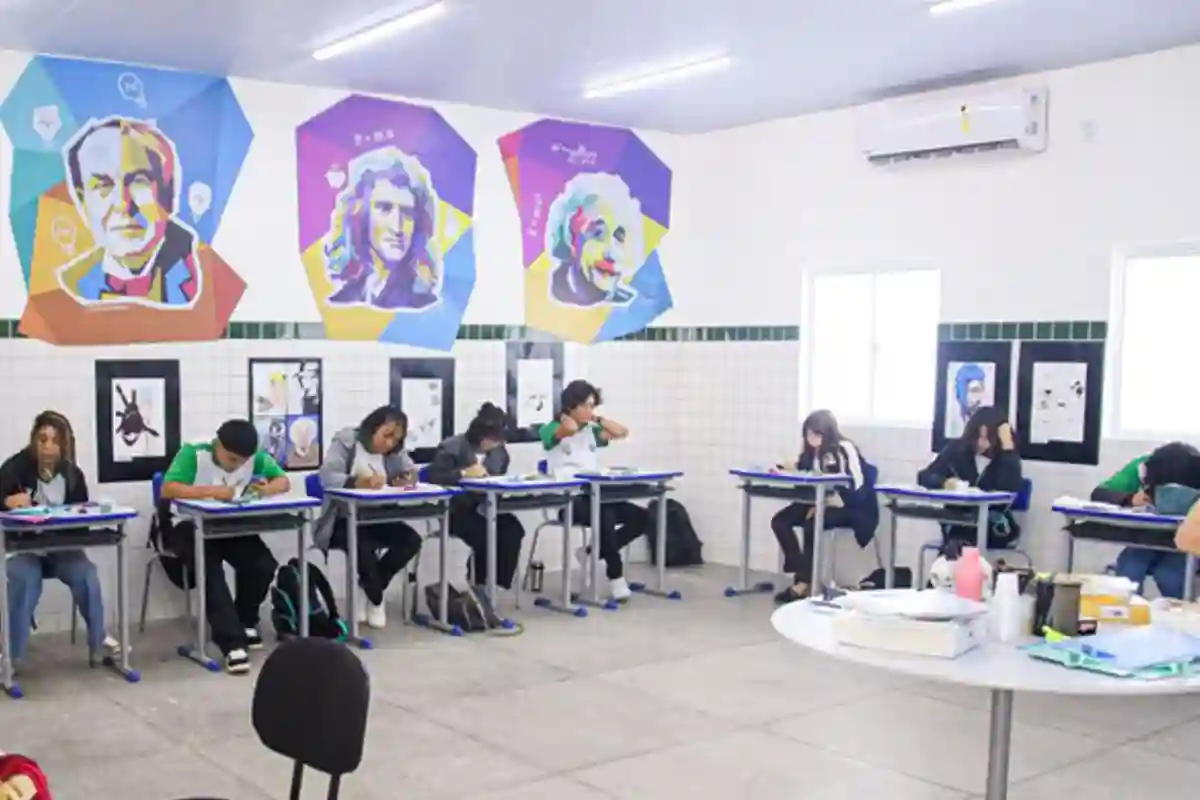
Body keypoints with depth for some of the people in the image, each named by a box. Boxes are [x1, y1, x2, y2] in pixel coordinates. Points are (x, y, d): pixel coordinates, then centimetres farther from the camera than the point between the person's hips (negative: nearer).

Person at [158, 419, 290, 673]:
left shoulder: (256, 457, -6)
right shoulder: (193, 454, -18)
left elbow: (284, 482, -1)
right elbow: (167, 489, -28)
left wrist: (266, 489, -25)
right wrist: (212, 491, -37)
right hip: (190, 526, -4)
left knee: (263, 565, -19)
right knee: (210, 569, -32)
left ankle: (246, 622, 9)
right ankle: (232, 641, -28)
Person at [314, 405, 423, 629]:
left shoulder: (394, 451, 11)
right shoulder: (345, 442, -9)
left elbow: (412, 471, 4)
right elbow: (326, 476, -23)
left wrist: (407, 480, -22)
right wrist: (357, 482, -42)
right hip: (342, 521, -6)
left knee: (411, 540, -17)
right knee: (365, 547, -34)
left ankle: (367, 590, 1)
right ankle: (376, 600, -2)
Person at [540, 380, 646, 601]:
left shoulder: (591, 432, 18)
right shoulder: (550, 430, -1)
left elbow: (622, 432, 11)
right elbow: (571, 429, -23)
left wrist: (597, 419, 10)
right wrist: (565, 417, -2)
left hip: (595, 495, 7)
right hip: (568, 500, -7)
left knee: (641, 517, -8)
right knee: (607, 517, -34)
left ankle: (591, 553, 1)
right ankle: (616, 577, -17)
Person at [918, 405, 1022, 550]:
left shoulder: (1006, 457, -1)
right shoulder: (957, 448, 2)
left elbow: (1011, 489, -20)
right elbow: (924, 476, -1)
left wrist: (1007, 445, -19)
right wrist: (944, 482, -23)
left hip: (993, 527, 0)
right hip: (956, 521, 0)